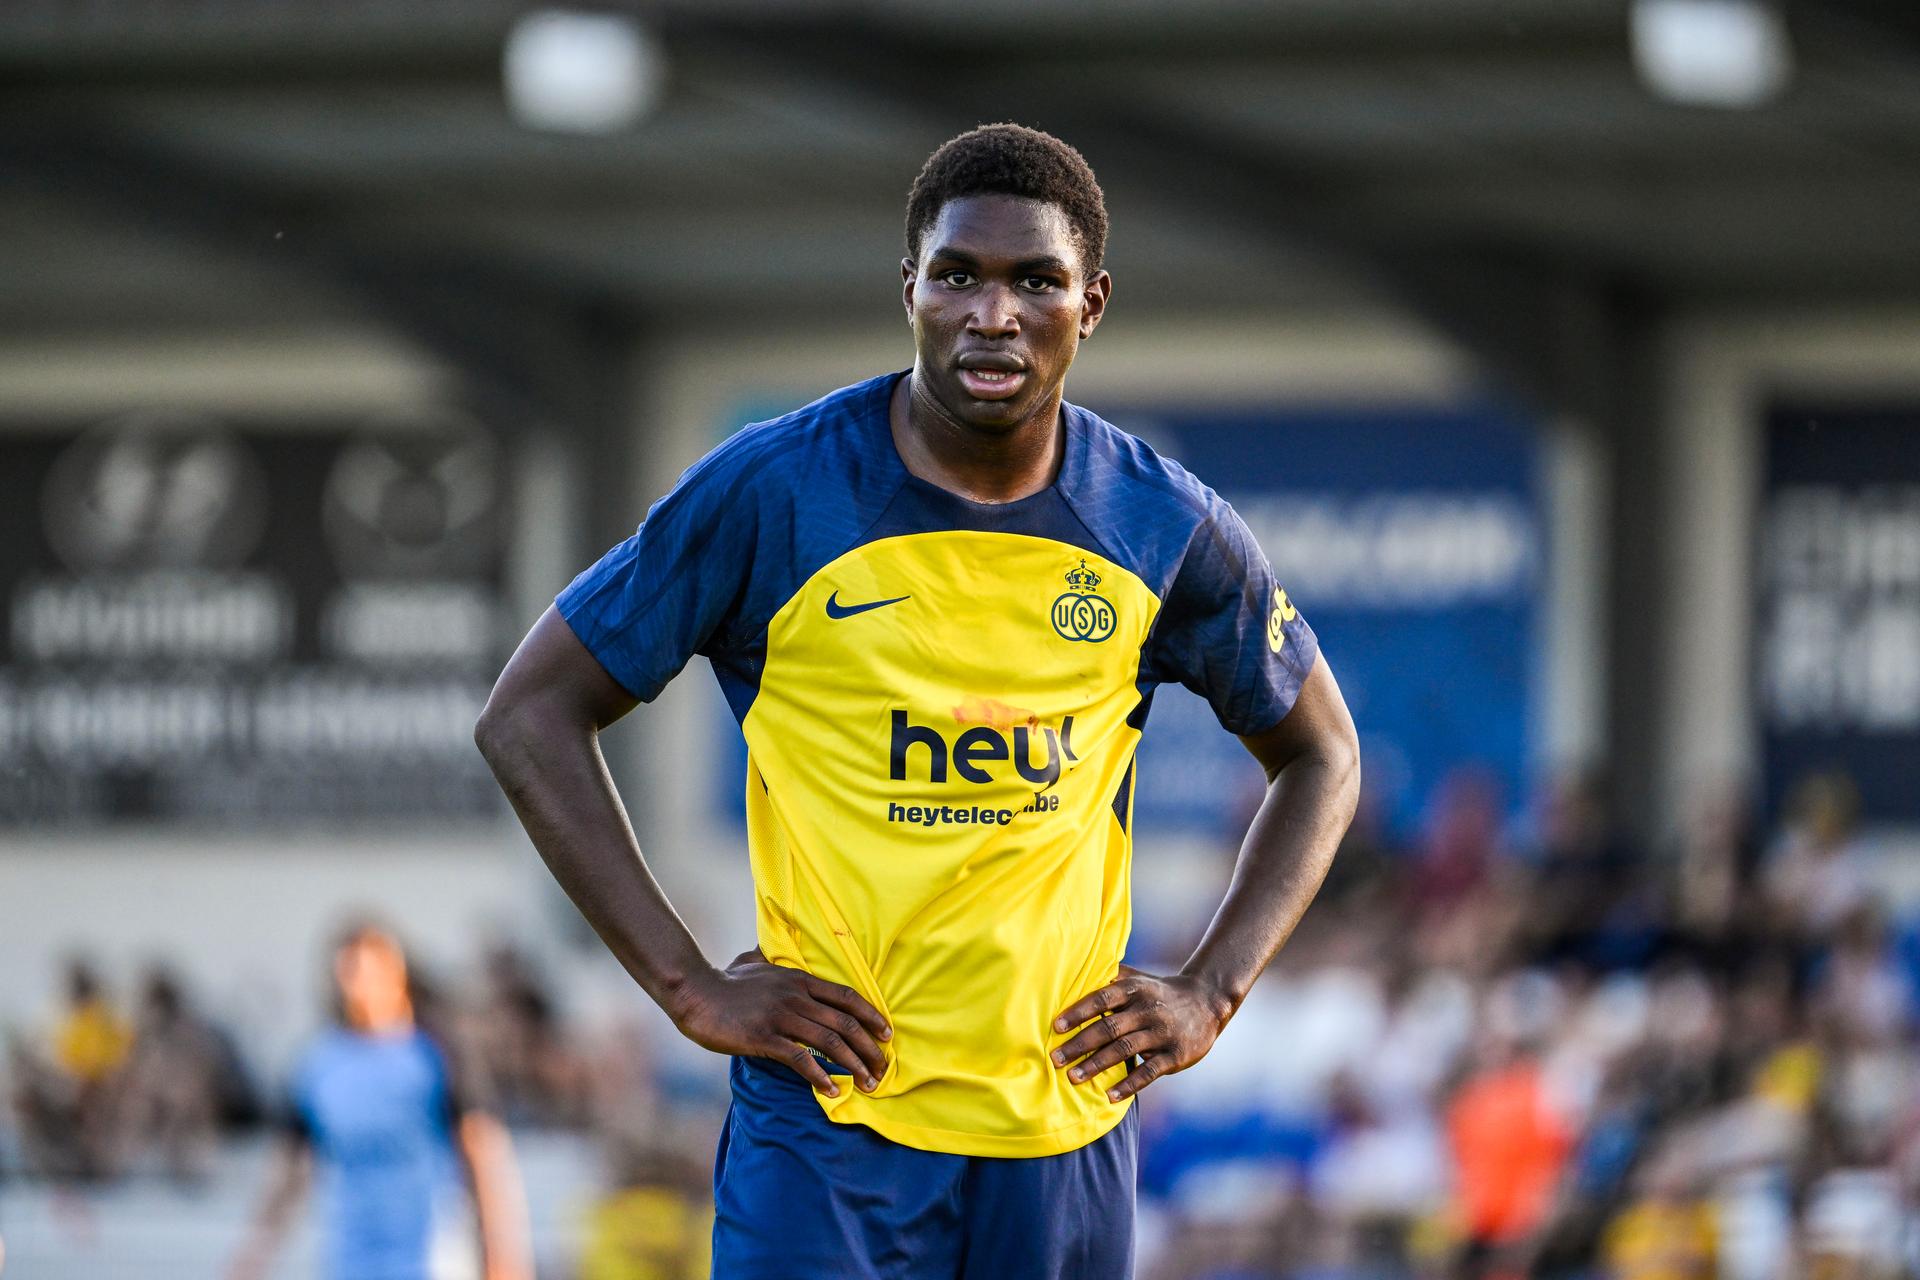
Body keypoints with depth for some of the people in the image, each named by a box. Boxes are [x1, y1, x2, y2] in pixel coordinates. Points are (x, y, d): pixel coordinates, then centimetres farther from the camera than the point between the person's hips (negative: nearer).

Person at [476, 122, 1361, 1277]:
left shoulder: (1165, 529, 3)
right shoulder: (774, 493, -6)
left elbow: (1321, 758, 19)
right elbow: (530, 718, 0)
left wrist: (1210, 995, 5)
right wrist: (691, 987, -6)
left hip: (1067, 1133, 3)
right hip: (827, 1125, -3)